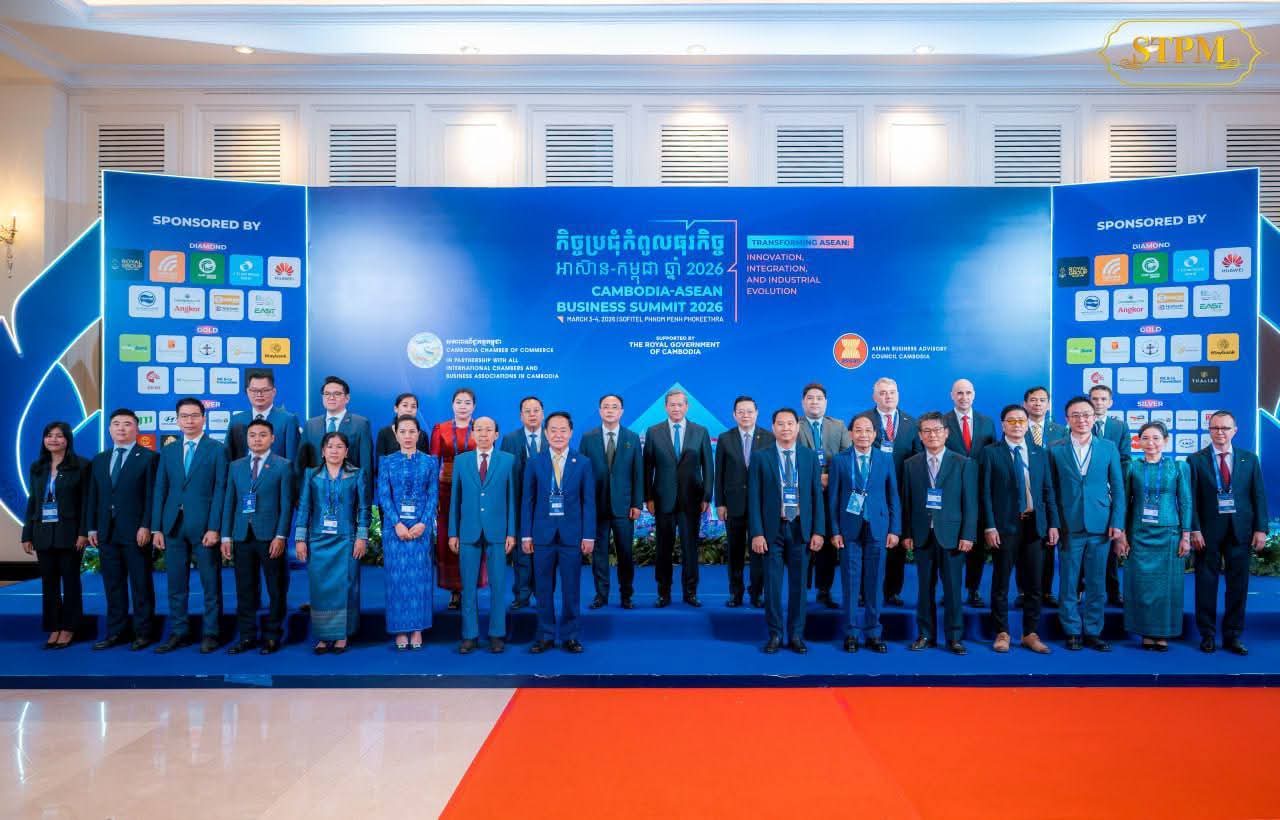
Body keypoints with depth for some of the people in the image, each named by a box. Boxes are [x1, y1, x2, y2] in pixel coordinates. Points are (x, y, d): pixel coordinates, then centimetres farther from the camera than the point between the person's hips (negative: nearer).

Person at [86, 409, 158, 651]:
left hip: (136, 532, -5)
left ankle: (143, 632, 9)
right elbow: (93, 497, 15)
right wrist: (92, 528, 8)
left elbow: (152, 495, -8)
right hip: (106, 532, 5)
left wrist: (146, 526, -15)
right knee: (113, 584, 10)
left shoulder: (149, 457, -2)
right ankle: (115, 632, 17)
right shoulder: (99, 459, 15)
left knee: (141, 584, 1)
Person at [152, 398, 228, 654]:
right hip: (173, 526, 4)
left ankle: (210, 633, 12)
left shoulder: (217, 449, -1)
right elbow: (160, 490, 10)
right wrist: (156, 528, 3)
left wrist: (214, 528, -13)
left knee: (211, 583, 3)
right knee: (176, 584, 10)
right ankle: (179, 632, 20)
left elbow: (220, 490, -7)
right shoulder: (168, 450, 12)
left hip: (204, 526, -4)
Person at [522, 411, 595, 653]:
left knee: (571, 588, 6)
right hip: (543, 534, 1)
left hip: (572, 534, 0)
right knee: (543, 589, 7)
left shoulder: (583, 463, 2)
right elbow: (528, 501, 4)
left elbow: (589, 502, 1)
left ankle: (569, 635, 18)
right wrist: (526, 535, -1)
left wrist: (589, 535, -4)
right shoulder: (534, 463, 3)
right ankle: (546, 635, 19)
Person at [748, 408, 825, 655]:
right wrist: (756, 533, -8)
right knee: (772, 584, 4)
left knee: (798, 584, 8)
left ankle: (796, 635, 19)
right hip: (772, 529, -1)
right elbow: (754, 498, -1)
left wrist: (818, 530, -1)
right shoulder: (761, 458, 1)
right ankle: (775, 634, 17)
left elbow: (817, 495, 5)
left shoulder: (810, 456, 5)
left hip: (800, 529, 1)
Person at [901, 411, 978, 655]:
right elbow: (907, 502, 6)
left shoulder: (964, 464, 2)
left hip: (951, 535, -2)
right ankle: (926, 635, 18)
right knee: (925, 588, 8)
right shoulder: (911, 465, 7)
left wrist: (968, 535, -7)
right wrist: (907, 534, 1)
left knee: (953, 589, 3)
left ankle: (954, 637, 15)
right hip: (922, 536, 2)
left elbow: (970, 503, -1)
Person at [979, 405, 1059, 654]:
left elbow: (1048, 491, 10)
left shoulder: (1040, 453, 11)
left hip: (1035, 526, 3)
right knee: (1001, 583, 5)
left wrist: (1053, 524, 3)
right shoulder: (991, 453, -1)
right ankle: (1002, 633, 15)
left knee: (1033, 584, 9)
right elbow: (985, 493, -5)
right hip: (1004, 526, -3)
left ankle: (1030, 633, 20)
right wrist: (989, 527, -11)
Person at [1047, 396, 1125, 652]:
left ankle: (1093, 632, 18)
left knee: (1097, 583, 7)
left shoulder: (1108, 448, 6)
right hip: (1069, 526, -1)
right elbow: (1051, 490, 3)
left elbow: (1118, 488, 6)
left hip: (1100, 526, 1)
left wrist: (1117, 523, -1)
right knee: (1068, 582, 5)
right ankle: (1072, 632, 16)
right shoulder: (1055, 450, 2)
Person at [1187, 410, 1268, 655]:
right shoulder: (1196, 460, 1)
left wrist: (1260, 529, -1)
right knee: (1206, 584, 4)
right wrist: (1194, 530, -9)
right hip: (1208, 532, -2)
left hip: (1240, 531, 2)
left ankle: (1232, 636, 17)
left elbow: (1259, 495, 6)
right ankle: (1207, 635, 14)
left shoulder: (1249, 459, 8)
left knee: (1238, 585, 7)